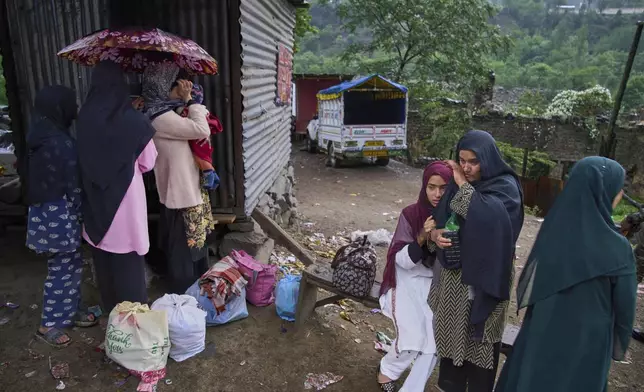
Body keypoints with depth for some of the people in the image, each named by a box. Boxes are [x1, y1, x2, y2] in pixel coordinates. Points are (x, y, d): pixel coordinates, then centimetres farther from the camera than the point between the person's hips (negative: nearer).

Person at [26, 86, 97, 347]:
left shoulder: (43, 136, 9)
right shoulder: (60, 142, -22)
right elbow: (72, 186, -18)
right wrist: (79, 215, -7)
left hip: (47, 210, 10)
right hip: (59, 213, -10)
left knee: (72, 263, 19)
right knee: (62, 267, 4)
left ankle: (70, 312, 32)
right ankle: (49, 324, 18)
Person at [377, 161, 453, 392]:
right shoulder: (411, 214, -13)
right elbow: (402, 260, -15)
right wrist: (422, 238, -31)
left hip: (437, 284, 3)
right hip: (409, 282, -2)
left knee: (434, 340, -11)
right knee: (412, 338, -13)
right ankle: (388, 370, 18)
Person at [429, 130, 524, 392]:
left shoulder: (505, 187, -13)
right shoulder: (458, 183, 4)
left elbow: (485, 215, -32)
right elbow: (439, 218, 9)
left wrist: (464, 187, -19)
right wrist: (435, 233, -13)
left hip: (483, 276, -6)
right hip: (453, 273, 6)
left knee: (478, 338, 7)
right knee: (452, 333, 18)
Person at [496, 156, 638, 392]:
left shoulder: (554, 228, -10)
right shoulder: (616, 248, -24)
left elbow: (530, 281, 1)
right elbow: (625, 306, -11)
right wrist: (619, 346, 8)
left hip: (541, 332, 4)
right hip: (585, 342, -4)